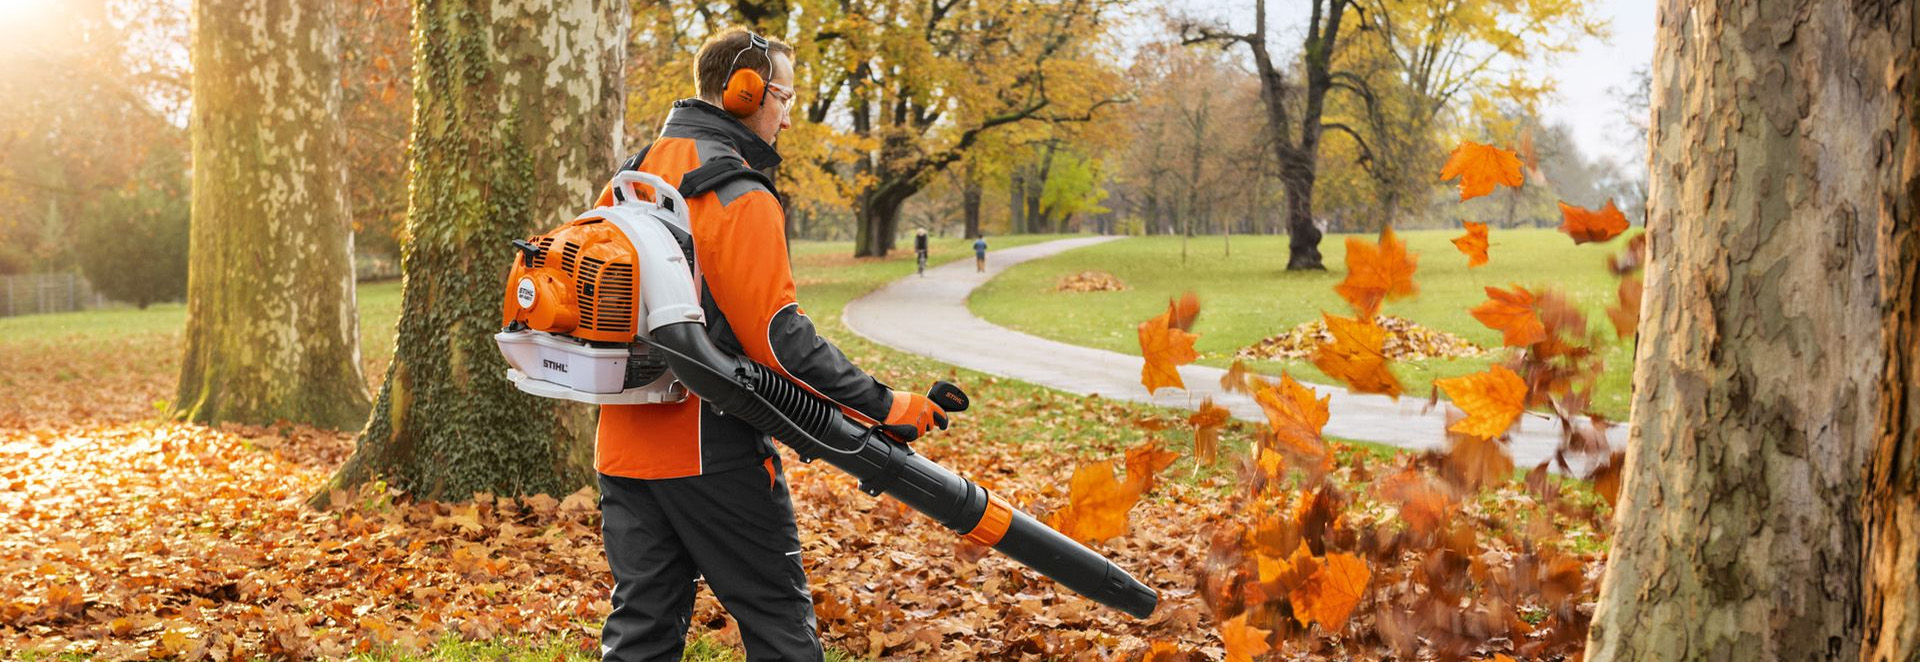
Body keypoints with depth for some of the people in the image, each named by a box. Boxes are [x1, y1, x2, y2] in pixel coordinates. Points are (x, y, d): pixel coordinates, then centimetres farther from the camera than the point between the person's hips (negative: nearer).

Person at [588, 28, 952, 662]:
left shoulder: (630, 179, 12)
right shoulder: (740, 198, -15)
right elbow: (781, 338, -20)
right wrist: (884, 407, -16)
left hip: (624, 443, 8)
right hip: (709, 448, -8)